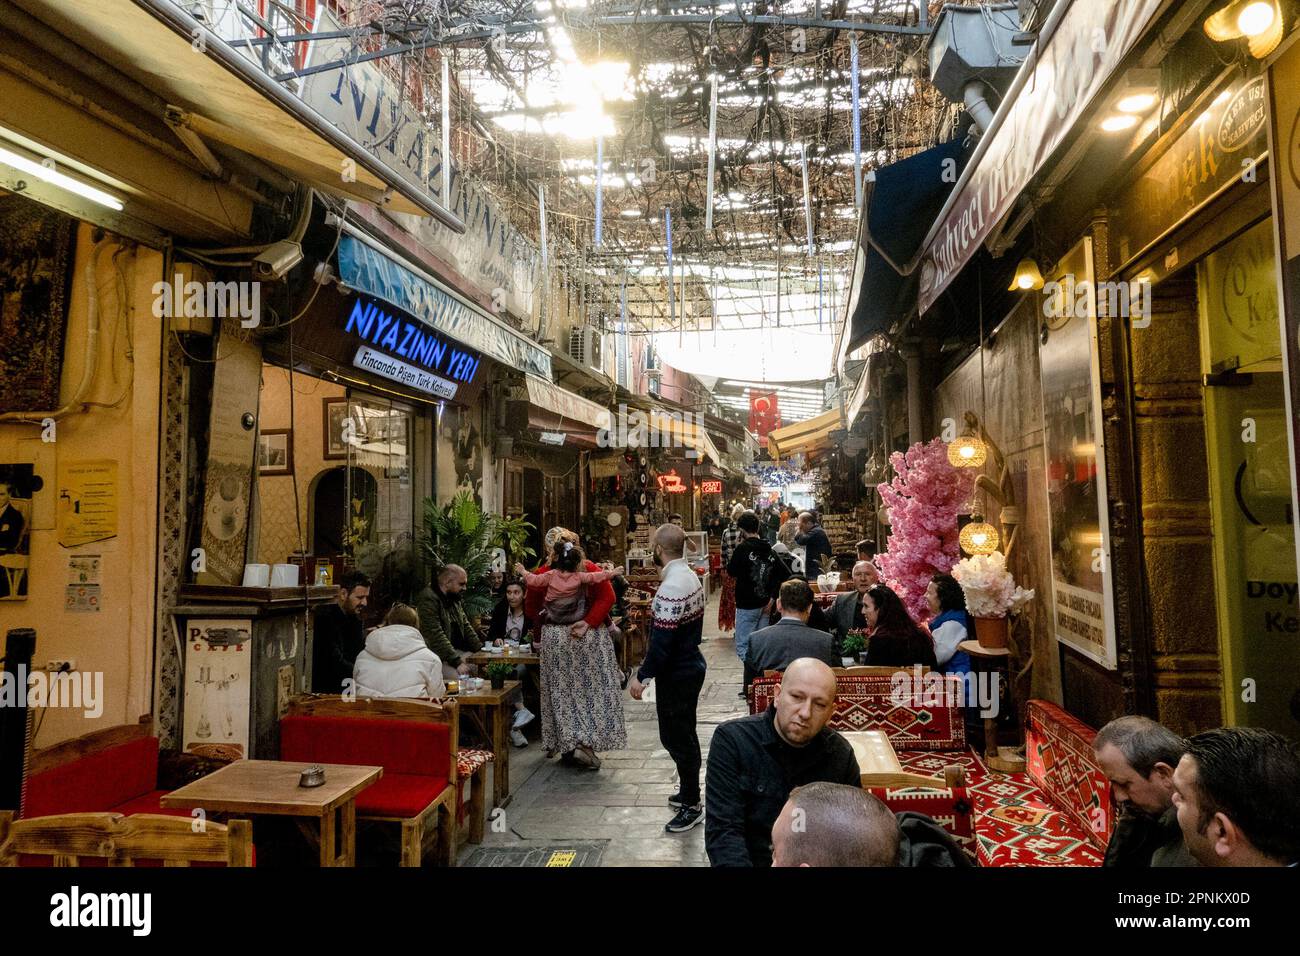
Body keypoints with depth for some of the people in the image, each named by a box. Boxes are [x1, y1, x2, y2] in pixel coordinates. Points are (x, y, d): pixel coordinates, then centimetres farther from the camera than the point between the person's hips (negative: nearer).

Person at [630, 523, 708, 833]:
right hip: (691, 665, 10)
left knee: (676, 738, 3)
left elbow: (662, 643, -26)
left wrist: (642, 676, -17)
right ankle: (689, 793, 35)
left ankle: (691, 805, 15)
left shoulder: (670, 589, -27)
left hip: (676, 674, -10)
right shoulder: (691, 577, 3)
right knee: (684, 735, 21)